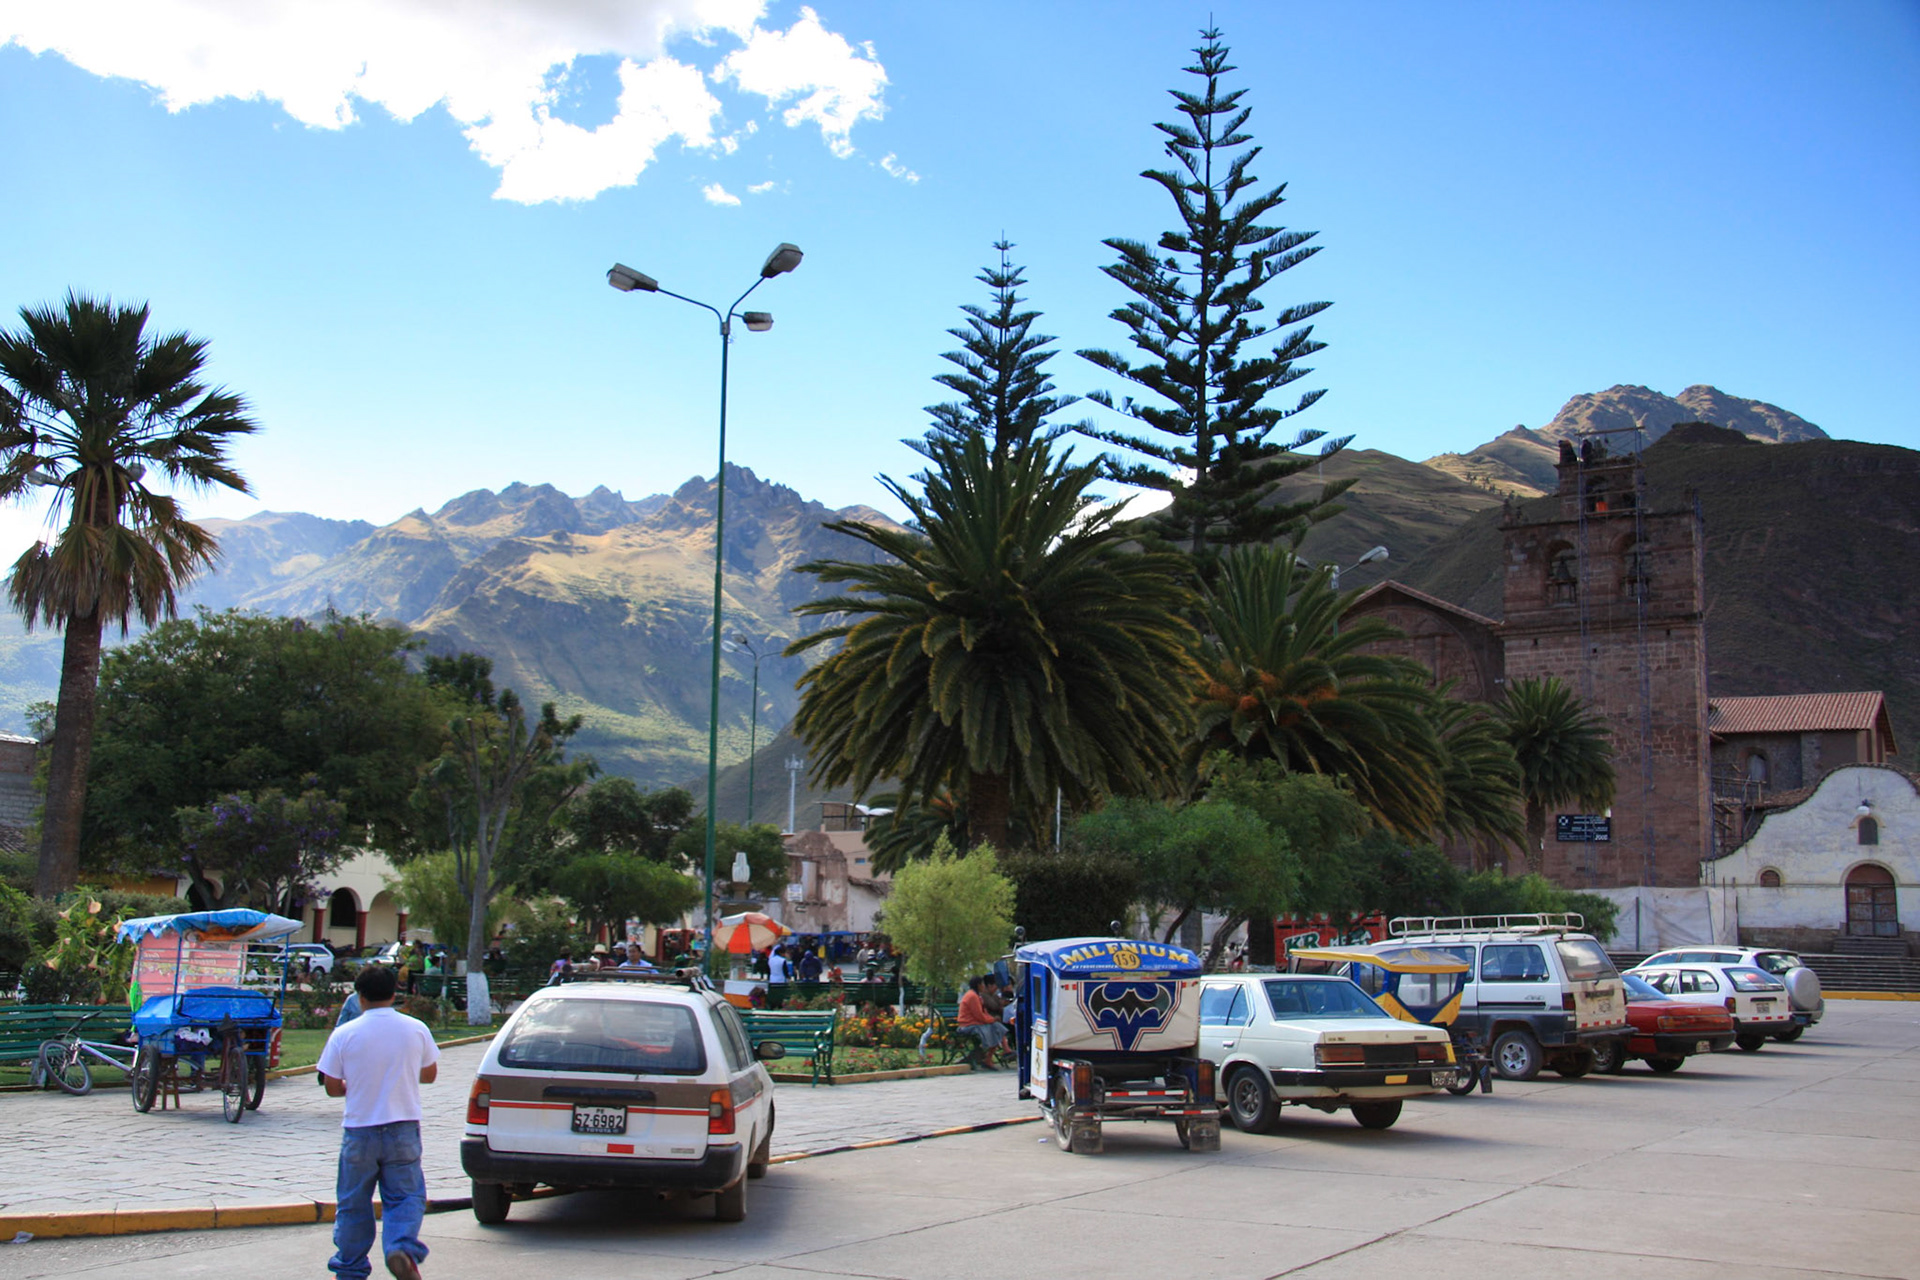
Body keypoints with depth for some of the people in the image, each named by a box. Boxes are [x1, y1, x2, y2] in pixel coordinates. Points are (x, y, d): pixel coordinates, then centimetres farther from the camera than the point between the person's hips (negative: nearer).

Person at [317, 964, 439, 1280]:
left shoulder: (344, 1034, -8)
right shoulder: (416, 1029, -2)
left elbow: (332, 1087, -3)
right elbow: (430, 1074, 11)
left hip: (359, 1131, -1)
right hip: (403, 1129, 1)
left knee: (353, 1204, 14)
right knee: (405, 1197, 8)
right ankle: (403, 1248, -17)